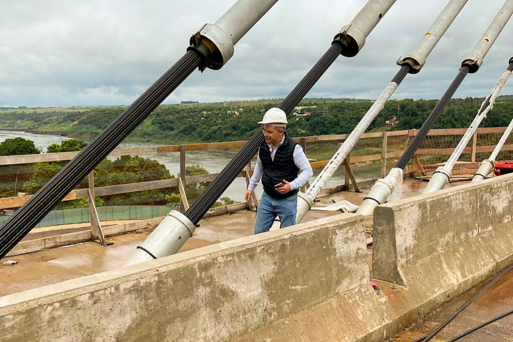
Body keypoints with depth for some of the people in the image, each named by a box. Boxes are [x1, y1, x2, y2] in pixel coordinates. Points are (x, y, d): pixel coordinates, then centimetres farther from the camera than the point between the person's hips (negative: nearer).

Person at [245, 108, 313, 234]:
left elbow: (308, 170, -14)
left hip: (287, 200, -5)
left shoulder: (293, 148, -19)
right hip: (267, 198, 5)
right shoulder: (263, 146, -2)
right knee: (259, 232, 8)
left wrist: (292, 185, -27)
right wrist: (251, 187, 17)